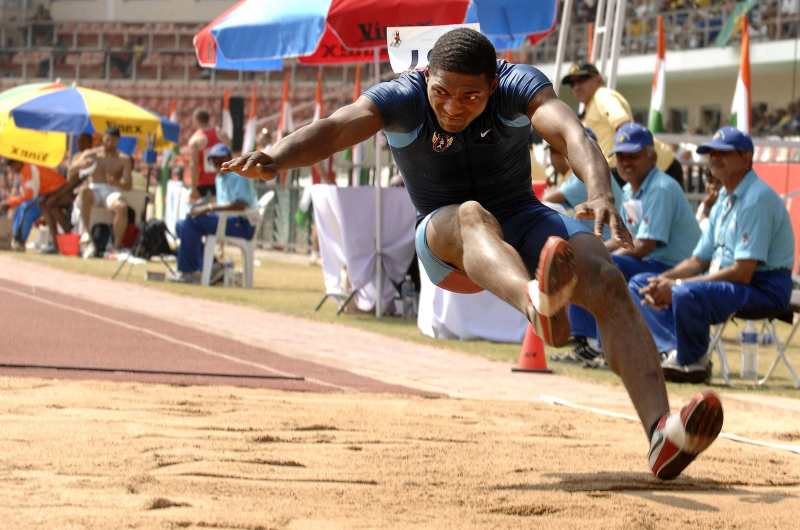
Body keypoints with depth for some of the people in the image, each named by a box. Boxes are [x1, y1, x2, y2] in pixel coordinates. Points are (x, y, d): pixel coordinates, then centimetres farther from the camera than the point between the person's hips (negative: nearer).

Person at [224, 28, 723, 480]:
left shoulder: (519, 85, -15)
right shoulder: (401, 99, -15)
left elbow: (570, 131, -33)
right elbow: (333, 128, -32)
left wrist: (601, 192, -54)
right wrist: (275, 158, -53)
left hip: (523, 222, 2)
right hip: (445, 242, -2)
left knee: (610, 284, -24)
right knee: (472, 216, -38)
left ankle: (661, 433, -36)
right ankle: (535, 301, -75)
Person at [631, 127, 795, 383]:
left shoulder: (757, 198, -16)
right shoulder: (724, 200, 15)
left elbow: (742, 273, -23)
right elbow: (699, 260, 18)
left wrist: (676, 287, -22)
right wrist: (665, 280, -4)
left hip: (763, 289, -10)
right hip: (723, 282, 10)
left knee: (686, 294, -37)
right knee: (639, 283, 7)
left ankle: (693, 362, -11)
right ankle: (677, 351, -11)